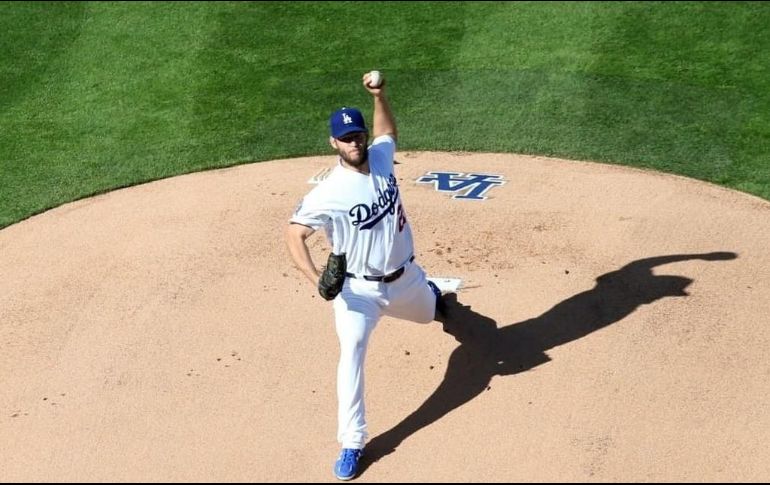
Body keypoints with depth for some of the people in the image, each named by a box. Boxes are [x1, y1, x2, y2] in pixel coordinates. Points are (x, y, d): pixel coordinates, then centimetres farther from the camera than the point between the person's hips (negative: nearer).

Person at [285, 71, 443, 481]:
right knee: (351, 356, -15)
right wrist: (316, 279, -36)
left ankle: (433, 293, 74)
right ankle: (352, 443, -3)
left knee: (428, 311, 33)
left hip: (405, 277, 5)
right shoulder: (328, 194, -27)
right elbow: (294, 233, -24)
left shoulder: (380, 157, -10)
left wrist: (379, 95, 1)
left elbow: (388, 131, 15)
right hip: (358, 289, -5)